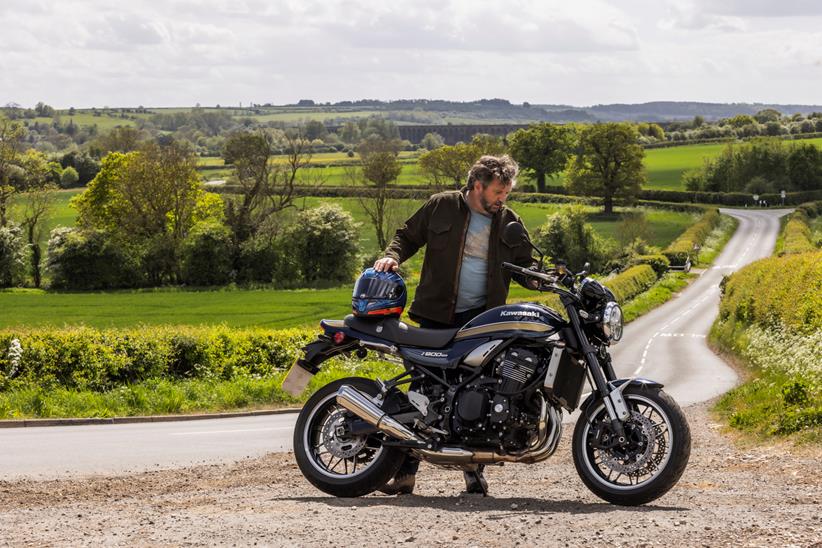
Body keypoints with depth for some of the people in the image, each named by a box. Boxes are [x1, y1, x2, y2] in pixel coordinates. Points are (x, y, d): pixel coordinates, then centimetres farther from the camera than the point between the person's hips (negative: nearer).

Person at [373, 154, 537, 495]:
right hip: (437, 315, -1)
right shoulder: (441, 207, 2)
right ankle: (406, 469, 3)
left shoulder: (510, 222, 9)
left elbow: (523, 265, 13)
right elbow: (408, 235, 11)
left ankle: (475, 468, 8)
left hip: (482, 317, 2)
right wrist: (392, 256, -9)